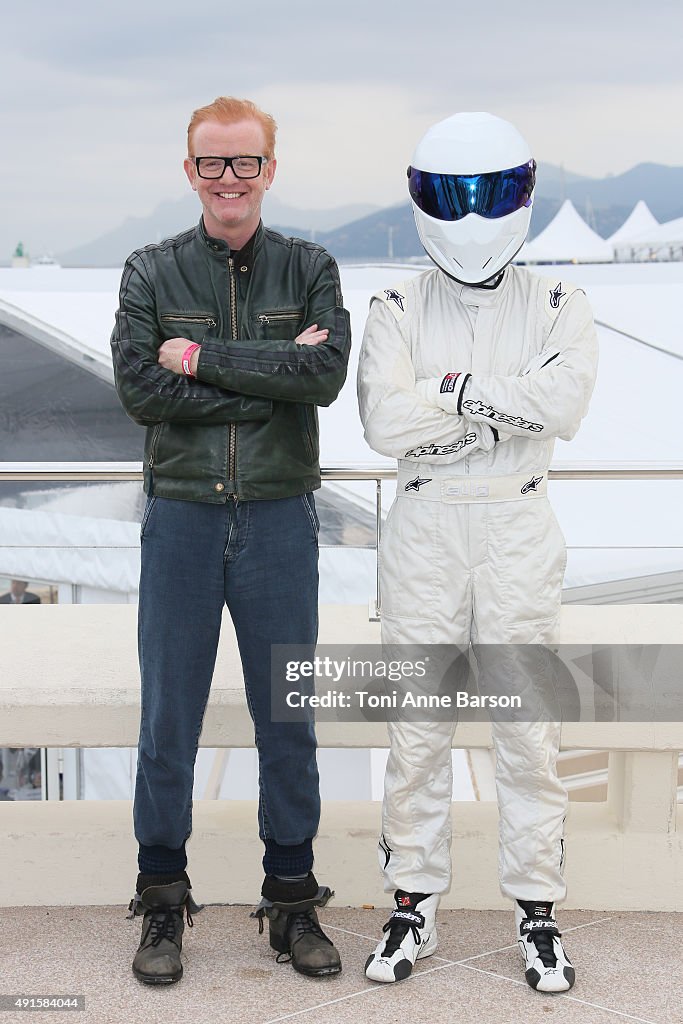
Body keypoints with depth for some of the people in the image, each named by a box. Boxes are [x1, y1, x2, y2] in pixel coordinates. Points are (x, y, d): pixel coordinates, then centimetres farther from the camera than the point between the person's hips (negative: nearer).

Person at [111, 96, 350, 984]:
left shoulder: (310, 270, 4)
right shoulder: (151, 272, 4)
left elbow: (326, 375, -13)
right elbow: (139, 388, -11)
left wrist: (202, 356, -14)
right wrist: (273, 378, -13)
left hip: (279, 518, 0)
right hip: (181, 517, 0)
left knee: (287, 716, 8)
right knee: (168, 716, 5)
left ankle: (293, 900, 21)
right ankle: (163, 902, 19)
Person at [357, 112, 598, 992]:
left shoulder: (556, 306, 4)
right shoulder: (397, 311, 3)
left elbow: (565, 404, -16)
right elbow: (385, 423, -14)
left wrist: (453, 388, -15)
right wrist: (506, 400, -14)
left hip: (518, 529, 0)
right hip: (423, 530, 0)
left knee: (529, 726, 3)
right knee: (417, 726, 5)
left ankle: (537, 912, 15)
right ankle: (413, 905, 18)